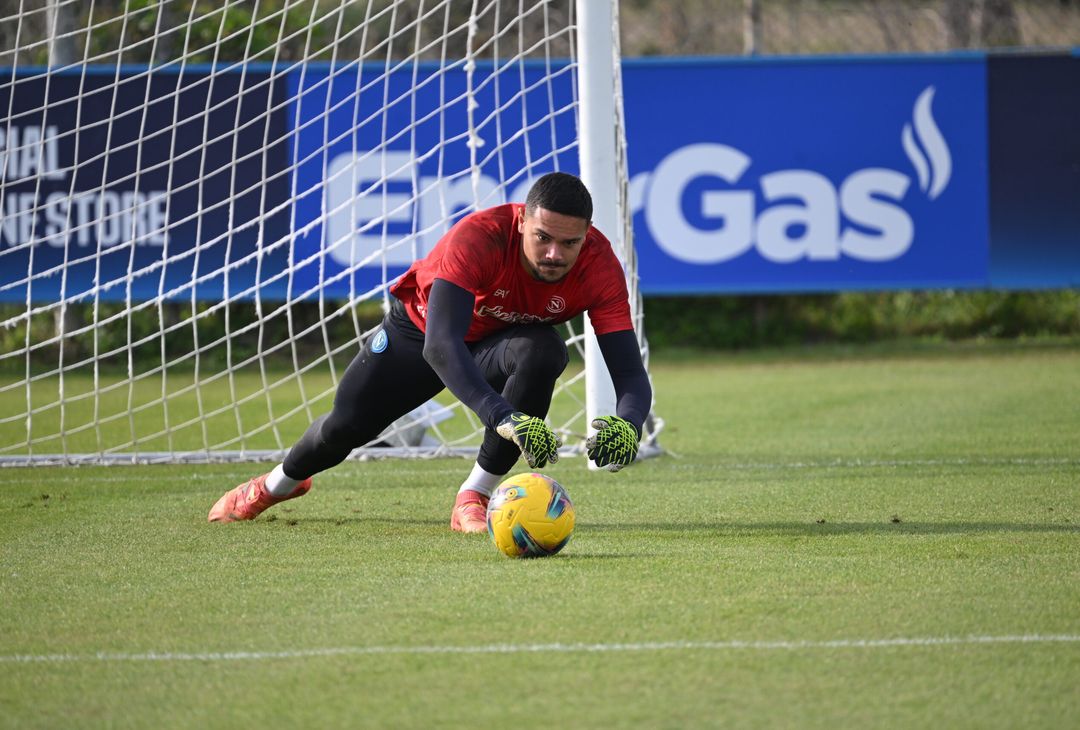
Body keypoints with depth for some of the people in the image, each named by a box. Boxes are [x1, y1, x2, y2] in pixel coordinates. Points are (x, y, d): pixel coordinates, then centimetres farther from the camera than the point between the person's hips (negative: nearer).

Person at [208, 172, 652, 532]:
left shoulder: (598, 266, -33)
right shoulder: (478, 237, -42)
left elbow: (631, 374, -35)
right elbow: (440, 345, -52)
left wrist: (626, 426, -60)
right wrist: (503, 417, -66)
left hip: (505, 340, 1)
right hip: (420, 326, -1)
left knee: (544, 353, -33)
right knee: (346, 425, 4)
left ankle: (475, 496, -19)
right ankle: (279, 483, 43)